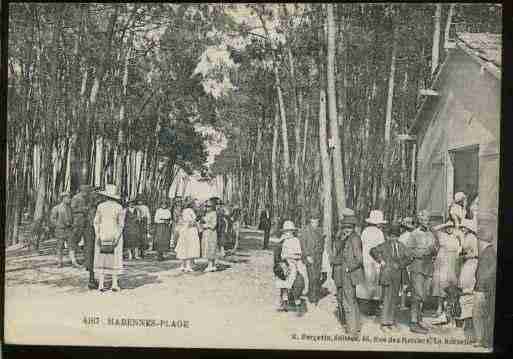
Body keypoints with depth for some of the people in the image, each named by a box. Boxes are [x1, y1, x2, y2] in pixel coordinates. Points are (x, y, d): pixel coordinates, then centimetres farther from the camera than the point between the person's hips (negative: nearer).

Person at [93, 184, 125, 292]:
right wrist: (117, 238, -9)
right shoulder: (119, 207, -5)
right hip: (115, 235, -1)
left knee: (102, 258, 6)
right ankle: (114, 284, 6)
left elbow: (96, 222, -5)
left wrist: (98, 237, -3)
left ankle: (101, 285, 3)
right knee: (114, 259, 6)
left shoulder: (100, 206, -2)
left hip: (102, 235, 1)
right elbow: (121, 224, -10)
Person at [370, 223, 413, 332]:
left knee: (395, 299, 10)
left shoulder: (401, 246, 10)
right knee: (387, 299, -5)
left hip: (397, 276, 5)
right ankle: (385, 323, 1)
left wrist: (399, 265, -6)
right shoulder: (384, 246, -3)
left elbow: (409, 258, 5)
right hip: (387, 275, -5)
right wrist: (380, 260, -13)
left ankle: (392, 322, 20)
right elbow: (373, 251, -14)